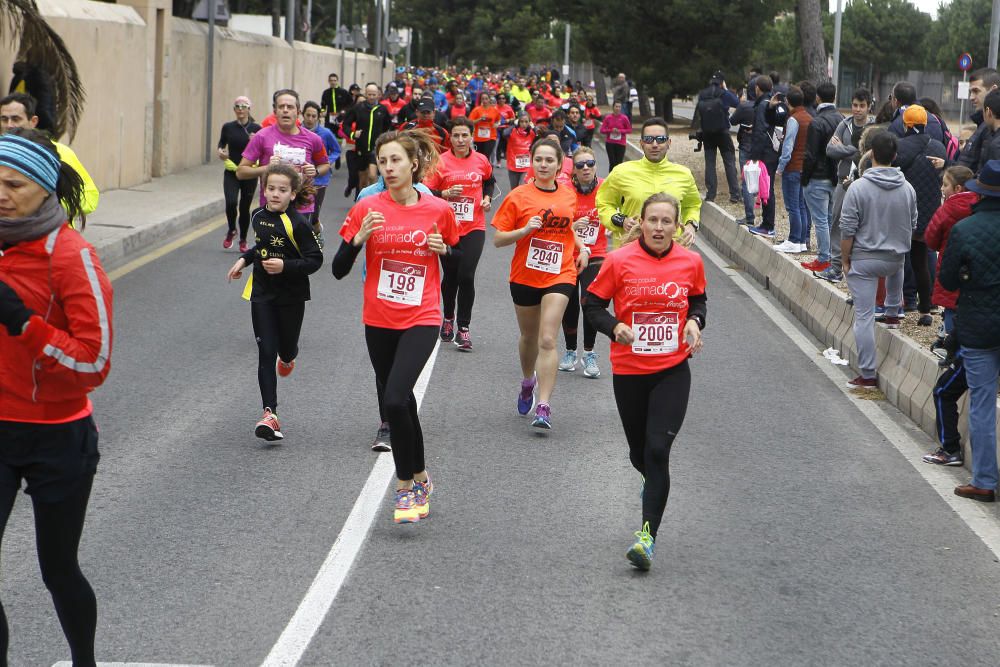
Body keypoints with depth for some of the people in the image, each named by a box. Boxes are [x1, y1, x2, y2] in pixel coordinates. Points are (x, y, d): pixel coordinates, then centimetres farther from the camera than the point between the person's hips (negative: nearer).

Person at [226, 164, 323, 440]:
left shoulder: (298, 223, -17)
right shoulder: (258, 216, 3)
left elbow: (315, 260, -16)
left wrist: (285, 266, -26)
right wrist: (244, 259, 12)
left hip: (291, 296, -3)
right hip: (262, 295, 3)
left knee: (286, 348, 14)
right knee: (266, 353, -4)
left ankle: (288, 357, 55)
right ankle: (270, 414, -6)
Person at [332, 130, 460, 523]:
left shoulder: (439, 210, -3)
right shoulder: (367, 210, -3)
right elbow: (339, 270, -3)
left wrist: (444, 249, -9)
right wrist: (359, 237, -19)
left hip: (421, 320, -3)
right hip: (379, 321, 3)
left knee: (394, 399, -19)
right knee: (401, 401, 14)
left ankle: (406, 485, -2)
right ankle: (420, 478, 33)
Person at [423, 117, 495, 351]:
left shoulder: (482, 160, 2)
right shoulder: (441, 162, -6)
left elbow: (489, 181, 23)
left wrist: (487, 198, 5)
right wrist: (445, 193, -22)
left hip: (474, 228, 0)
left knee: (466, 276, -11)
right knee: (450, 276, 10)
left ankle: (463, 329, -1)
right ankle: (448, 319, 35)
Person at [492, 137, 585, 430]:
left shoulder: (569, 196, 4)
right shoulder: (518, 197, -6)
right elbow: (498, 239, -6)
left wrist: (581, 248, 9)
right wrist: (525, 230, -21)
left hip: (559, 276, 0)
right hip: (525, 276, 0)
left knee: (547, 340, -13)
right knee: (529, 337, 18)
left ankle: (543, 407, -17)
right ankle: (528, 381, 48)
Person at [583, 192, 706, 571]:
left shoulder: (691, 262, -1)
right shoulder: (619, 262, -8)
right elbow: (592, 303, -1)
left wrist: (695, 322, -4)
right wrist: (614, 327, -19)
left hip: (673, 371, 0)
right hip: (628, 371, 0)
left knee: (658, 450, -14)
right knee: (639, 452, 14)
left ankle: (647, 535, -12)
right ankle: (654, 484, 51)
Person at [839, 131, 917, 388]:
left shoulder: (858, 188, -14)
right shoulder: (908, 189, -2)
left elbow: (847, 231, -12)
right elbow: (912, 226, 10)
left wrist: (845, 260, -1)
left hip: (863, 260, -4)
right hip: (896, 258, 4)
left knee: (864, 316, 1)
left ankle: (867, 374, 4)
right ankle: (893, 312, 50)